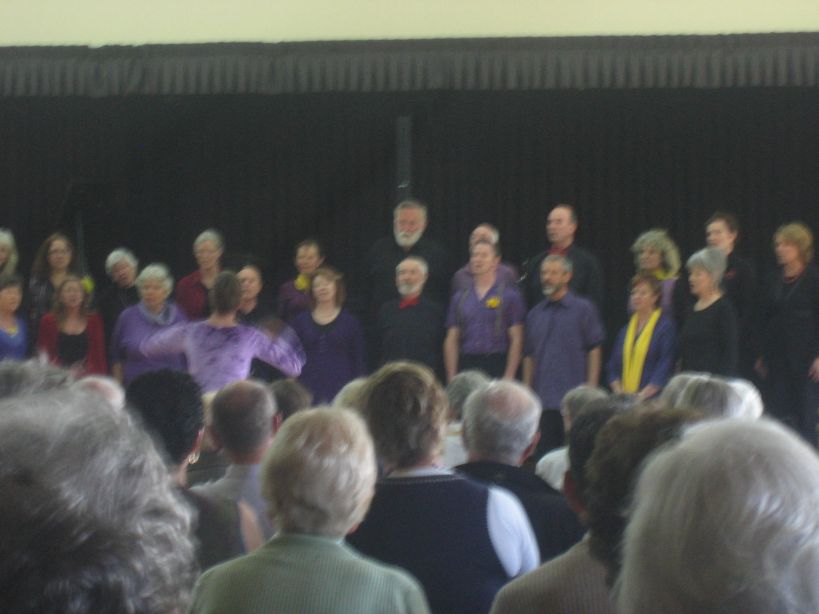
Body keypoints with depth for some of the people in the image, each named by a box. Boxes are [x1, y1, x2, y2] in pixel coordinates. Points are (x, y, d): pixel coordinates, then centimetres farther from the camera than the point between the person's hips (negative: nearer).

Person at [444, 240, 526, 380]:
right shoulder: (459, 298, 14)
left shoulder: (510, 296, 4)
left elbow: (516, 339, -1)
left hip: (497, 367, -3)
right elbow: (451, 341, 13)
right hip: (467, 365, 3)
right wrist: (451, 378, 4)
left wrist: (509, 376, -10)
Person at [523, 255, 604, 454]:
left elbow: (595, 350, -2)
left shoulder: (583, 309, 2)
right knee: (545, 454, 3)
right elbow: (529, 355, 16)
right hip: (542, 399, 4)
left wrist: (591, 388, -9)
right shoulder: (535, 314, 14)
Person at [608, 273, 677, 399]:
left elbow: (665, 368, -7)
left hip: (652, 398, -4)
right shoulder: (626, 328, 16)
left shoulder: (666, 326, 0)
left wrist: (642, 396, -13)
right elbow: (613, 365, 15)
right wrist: (619, 393, -1)